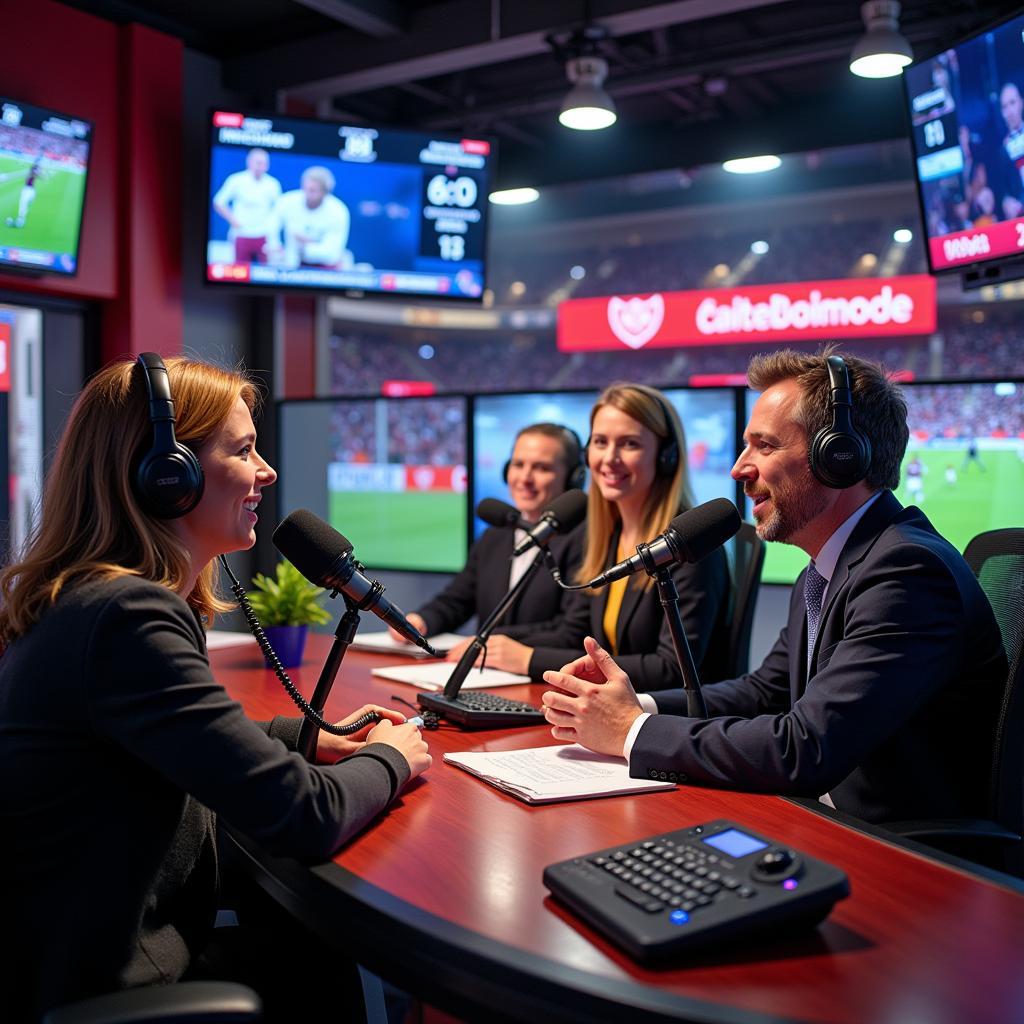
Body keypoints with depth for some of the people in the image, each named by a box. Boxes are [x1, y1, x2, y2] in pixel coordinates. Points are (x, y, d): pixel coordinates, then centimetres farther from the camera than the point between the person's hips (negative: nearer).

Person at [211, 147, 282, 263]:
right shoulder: (236, 180, -3)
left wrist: (270, 221, -1)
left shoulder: (273, 184, 1)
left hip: (264, 237, 1)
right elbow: (219, 203, 2)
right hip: (241, 235, 0)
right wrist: (233, 221, -6)